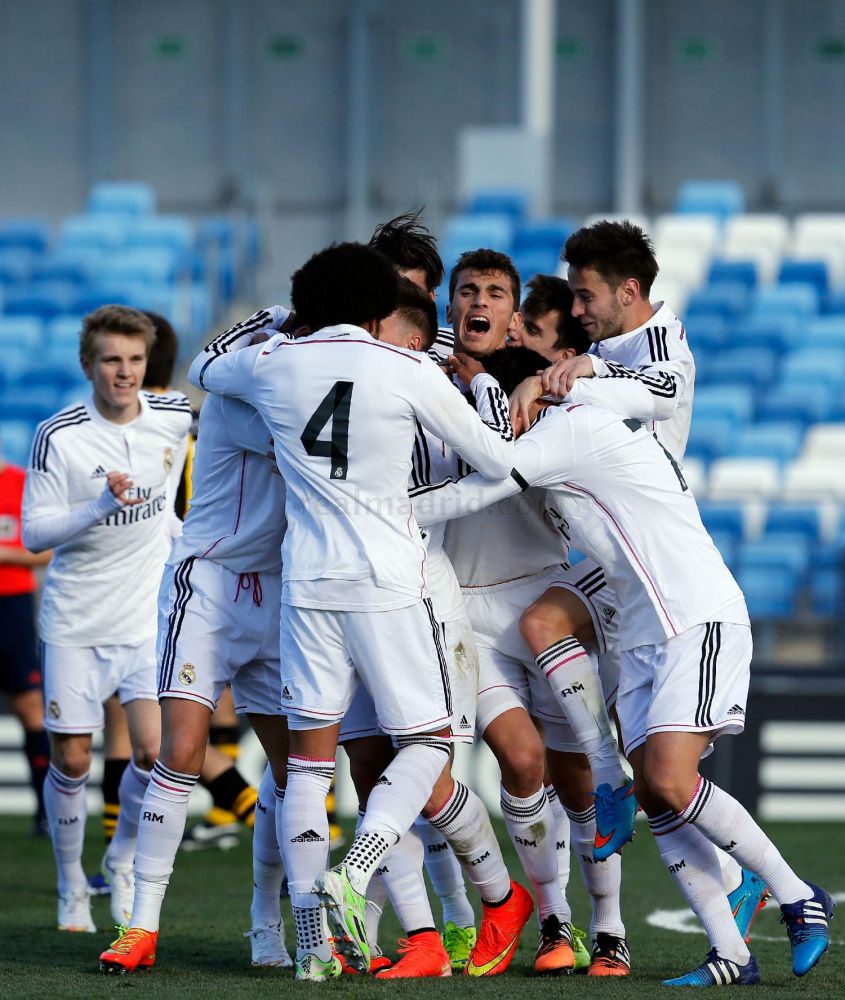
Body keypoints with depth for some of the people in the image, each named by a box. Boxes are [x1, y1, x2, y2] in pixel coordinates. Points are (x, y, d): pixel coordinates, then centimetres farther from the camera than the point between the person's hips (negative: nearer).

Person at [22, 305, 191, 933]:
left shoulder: (174, 418, -2)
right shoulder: (58, 437, -12)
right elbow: (34, 533, -15)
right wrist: (100, 508, -26)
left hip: (150, 619, 2)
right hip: (76, 622, -2)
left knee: (156, 751, -11)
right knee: (71, 762, 1)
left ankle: (124, 860, 15)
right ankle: (73, 887, 20)